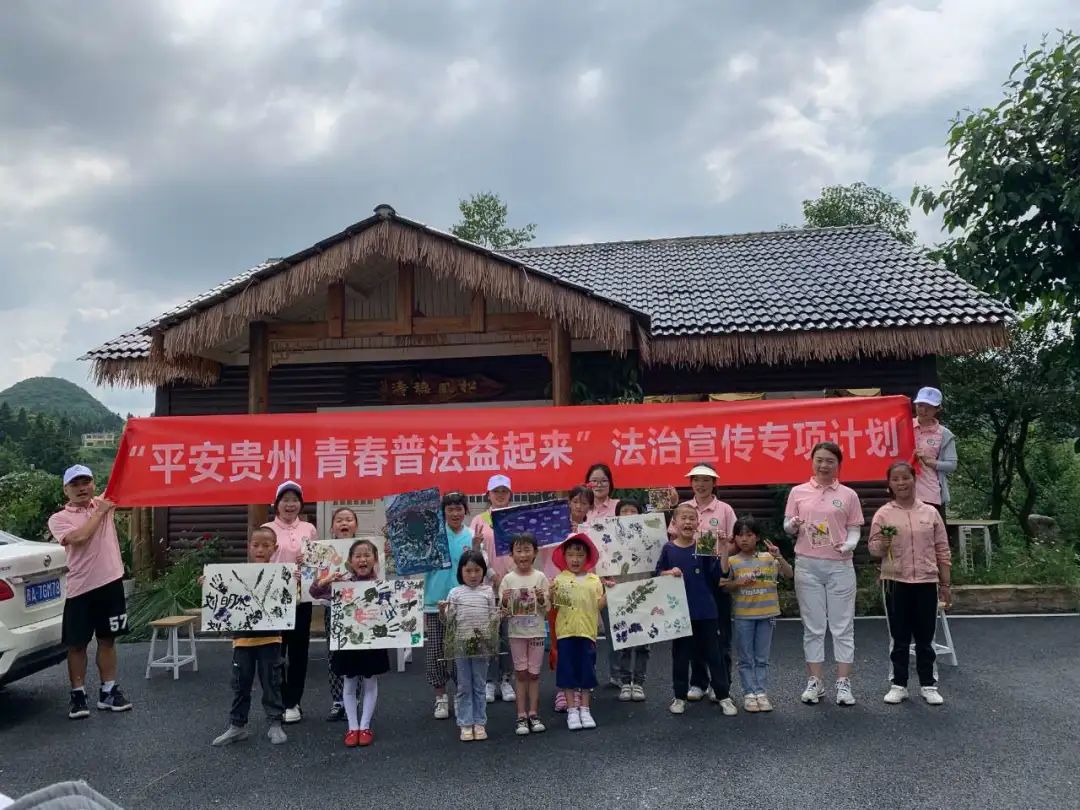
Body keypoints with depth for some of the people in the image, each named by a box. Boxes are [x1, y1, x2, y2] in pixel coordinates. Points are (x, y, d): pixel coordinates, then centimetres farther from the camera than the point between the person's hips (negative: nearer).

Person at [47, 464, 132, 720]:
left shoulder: (104, 503, 10)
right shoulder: (58, 519, 0)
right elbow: (79, 537, -17)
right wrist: (99, 513, -8)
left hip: (111, 583, 3)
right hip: (80, 589, -2)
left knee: (107, 640, 11)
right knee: (77, 644, 5)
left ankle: (108, 691, 20)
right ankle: (78, 695, 17)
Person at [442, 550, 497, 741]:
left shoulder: (488, 592, 4)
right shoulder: (455, 593, 1)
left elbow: (493, 617, 6)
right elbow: (447, 619, -1)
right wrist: (442, 611, -20)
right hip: (461, 645, -1)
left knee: (479, 686, 9)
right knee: (464, 687, 7)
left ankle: (479, 723, 18)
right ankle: (465, 725, 15)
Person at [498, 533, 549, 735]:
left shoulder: (540, 577, -2)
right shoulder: (508, 579, -2)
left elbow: (546, 609, 1)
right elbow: (503, 611, 0)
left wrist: (542, 599, -20)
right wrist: (504, 601, -21)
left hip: (536, 631, 0)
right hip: (517, 632, 0)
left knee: (534, 673, 6)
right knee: (521, 673, 4)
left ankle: (533, 714, 15)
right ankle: (522, 716, 10)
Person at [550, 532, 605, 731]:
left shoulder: (594, 580, 6)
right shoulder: (560, 579, 1)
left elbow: (599, 606, 5)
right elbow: (552, 605, -2)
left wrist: (608, 594, -12)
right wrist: (551, 595, -21)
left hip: (587, 631, 1)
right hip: (566, 631, -1)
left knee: (587, 671, 8)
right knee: (568, 671, 4)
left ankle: (585, 709, 21)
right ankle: (572, 710, 15)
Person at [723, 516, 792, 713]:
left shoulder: (767, 558, -2)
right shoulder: (732, 561, -2)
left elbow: (790, 574, -7)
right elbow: (726, 586, 5)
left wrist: (778, 556, -19)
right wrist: (739, 583, -15)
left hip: (766, 614, 1)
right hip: (743, 615, 0)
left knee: (762, 658, 9)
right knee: (746, 658, 6)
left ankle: (761, 692, 15)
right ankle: (749, 693, 12)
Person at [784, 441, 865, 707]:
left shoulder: (848, 495, 4)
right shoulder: (798, 492, 5)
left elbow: (854, 529, 4)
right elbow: (787, 527, 8)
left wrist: (848, 545, -16)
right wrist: (793, 525, -15)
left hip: (839, 565, 0)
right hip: (807, 565, 1)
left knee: (842, 625, 3)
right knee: (813, 626, 6)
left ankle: (843, 682, 10)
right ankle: (815, 681, 14)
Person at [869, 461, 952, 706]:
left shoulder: (930, 512, 2)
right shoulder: (883, 514, -2)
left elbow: (942, 550, 7)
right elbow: (873, 548, -1)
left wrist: (945, 584, 6)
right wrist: (882, 545, -24)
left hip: (926, 582, 1)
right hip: (896, 582, -1)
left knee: (925, 638, 9)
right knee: (900, 637, 8)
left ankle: (928, 685, 21)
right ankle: (899, 684, 17)